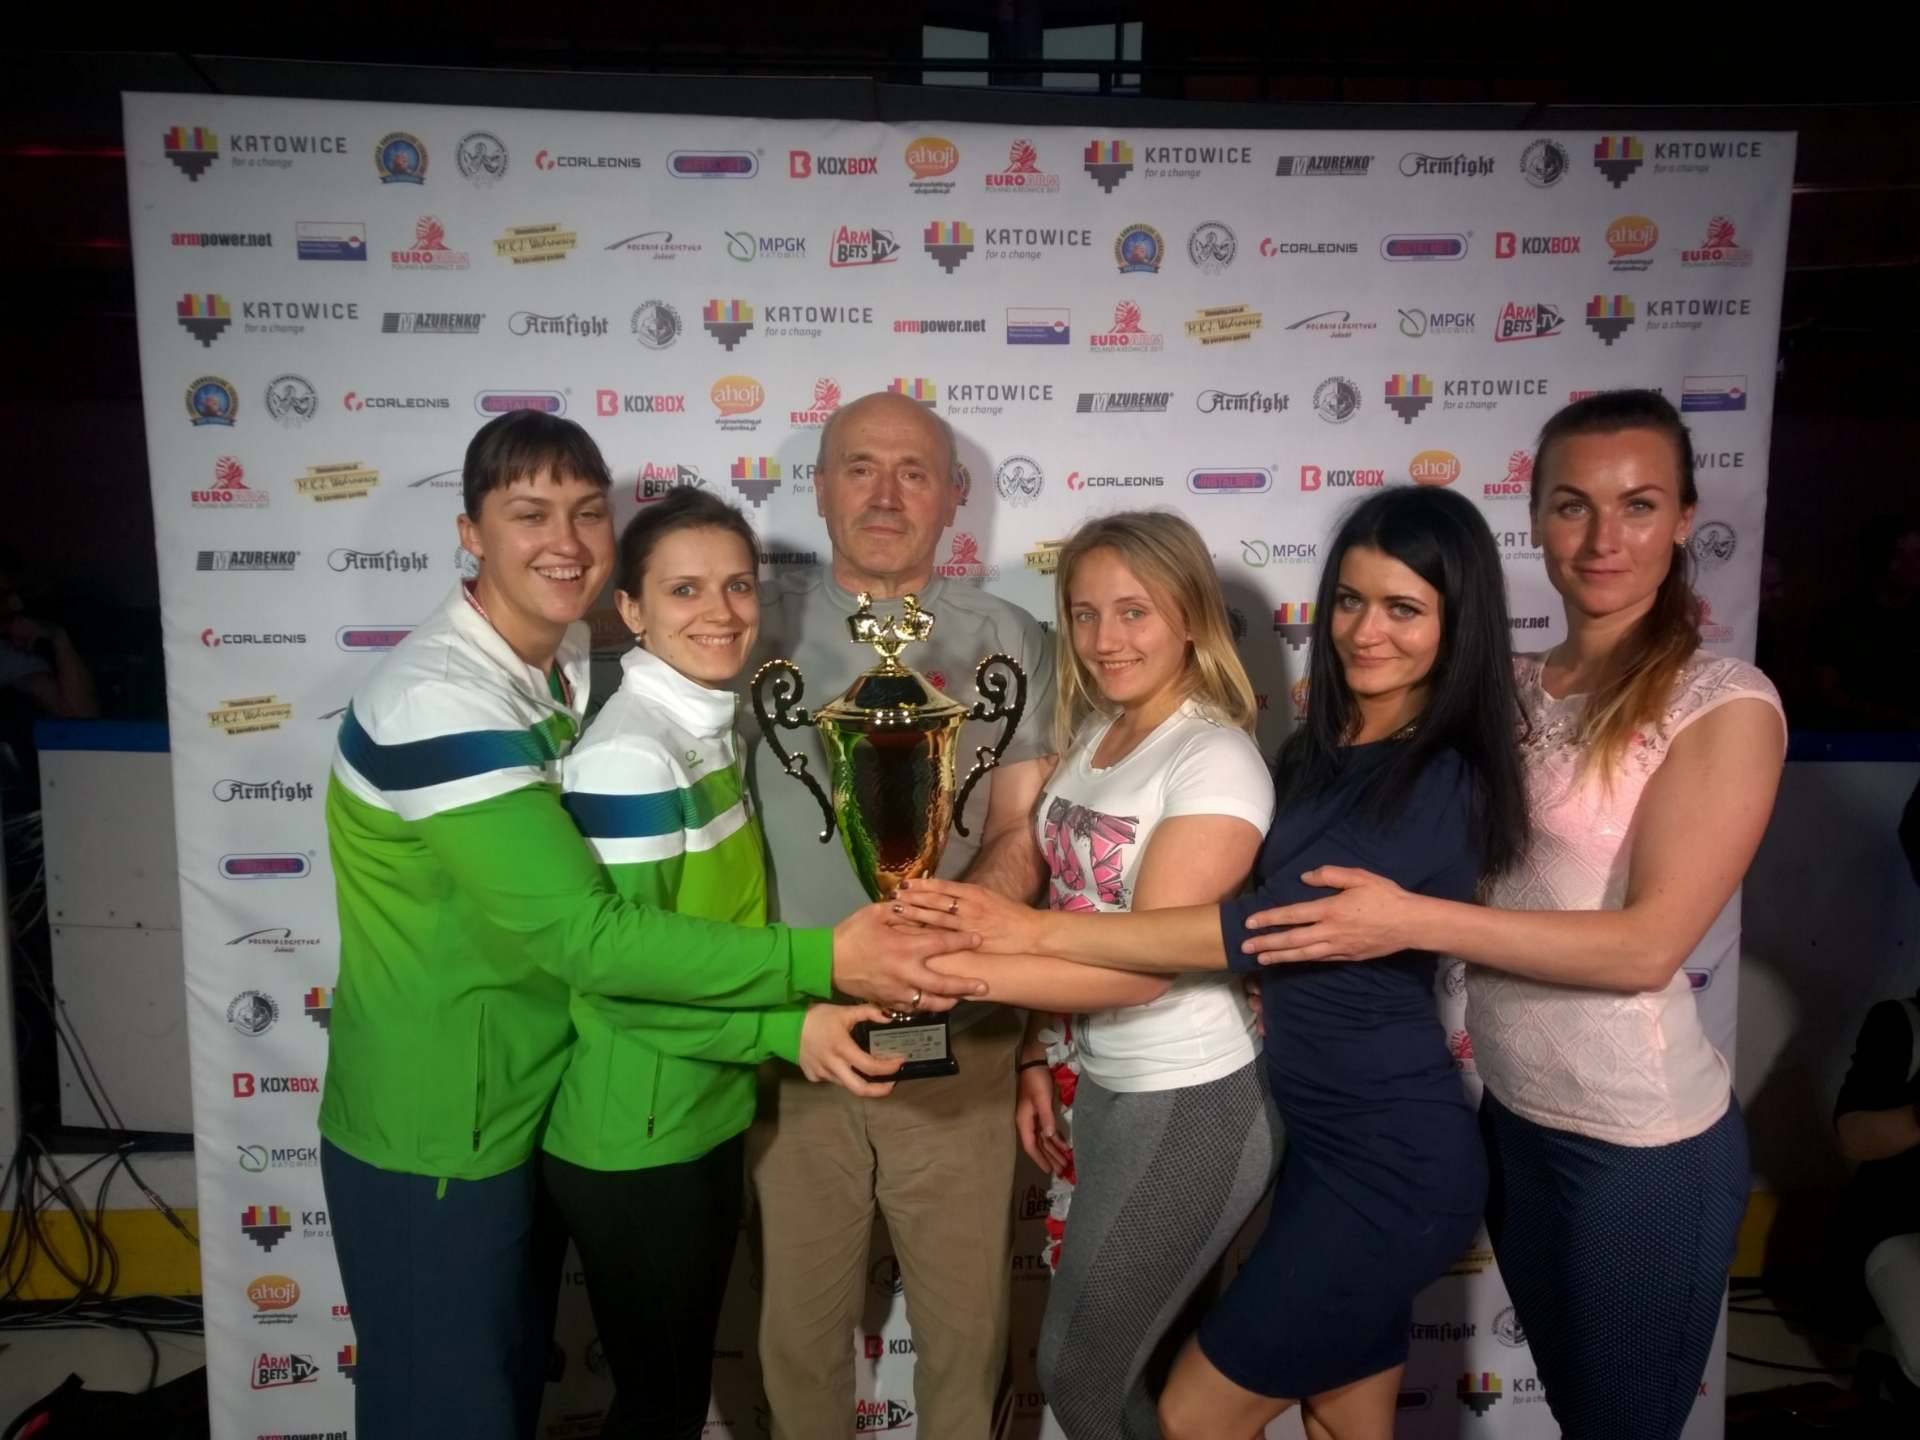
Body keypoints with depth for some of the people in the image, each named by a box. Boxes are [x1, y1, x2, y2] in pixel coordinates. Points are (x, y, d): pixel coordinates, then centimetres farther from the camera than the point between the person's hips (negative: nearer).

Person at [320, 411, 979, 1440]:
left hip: (530, 1114, 8)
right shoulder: (440, 700, -26)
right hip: (431, 1138, -8)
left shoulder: (572, 658, 2)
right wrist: (822, 962, -31)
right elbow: (583, 934, -31)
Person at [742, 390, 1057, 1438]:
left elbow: (1021, 841, -3)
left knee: (967, 1319, 15)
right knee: (799, 1319, 16)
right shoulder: (761, 625, 1)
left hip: (957, 1038, 0)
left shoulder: (1007, 643, 1)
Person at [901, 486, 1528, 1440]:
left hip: (1392, 1162, -8)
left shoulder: (1443, 784, -20)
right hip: (1321, 1138, 8)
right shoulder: (1317, 750, 6)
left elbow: (1261, 925, -28)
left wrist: (1036, 932, -30)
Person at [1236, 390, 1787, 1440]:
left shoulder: (1725, 704, -15)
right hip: (1512, 1116, 6)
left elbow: (1649, 945, -22)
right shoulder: (1510, 688, 3)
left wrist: (1411, 919, -27)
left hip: (1642, 1143, -5)